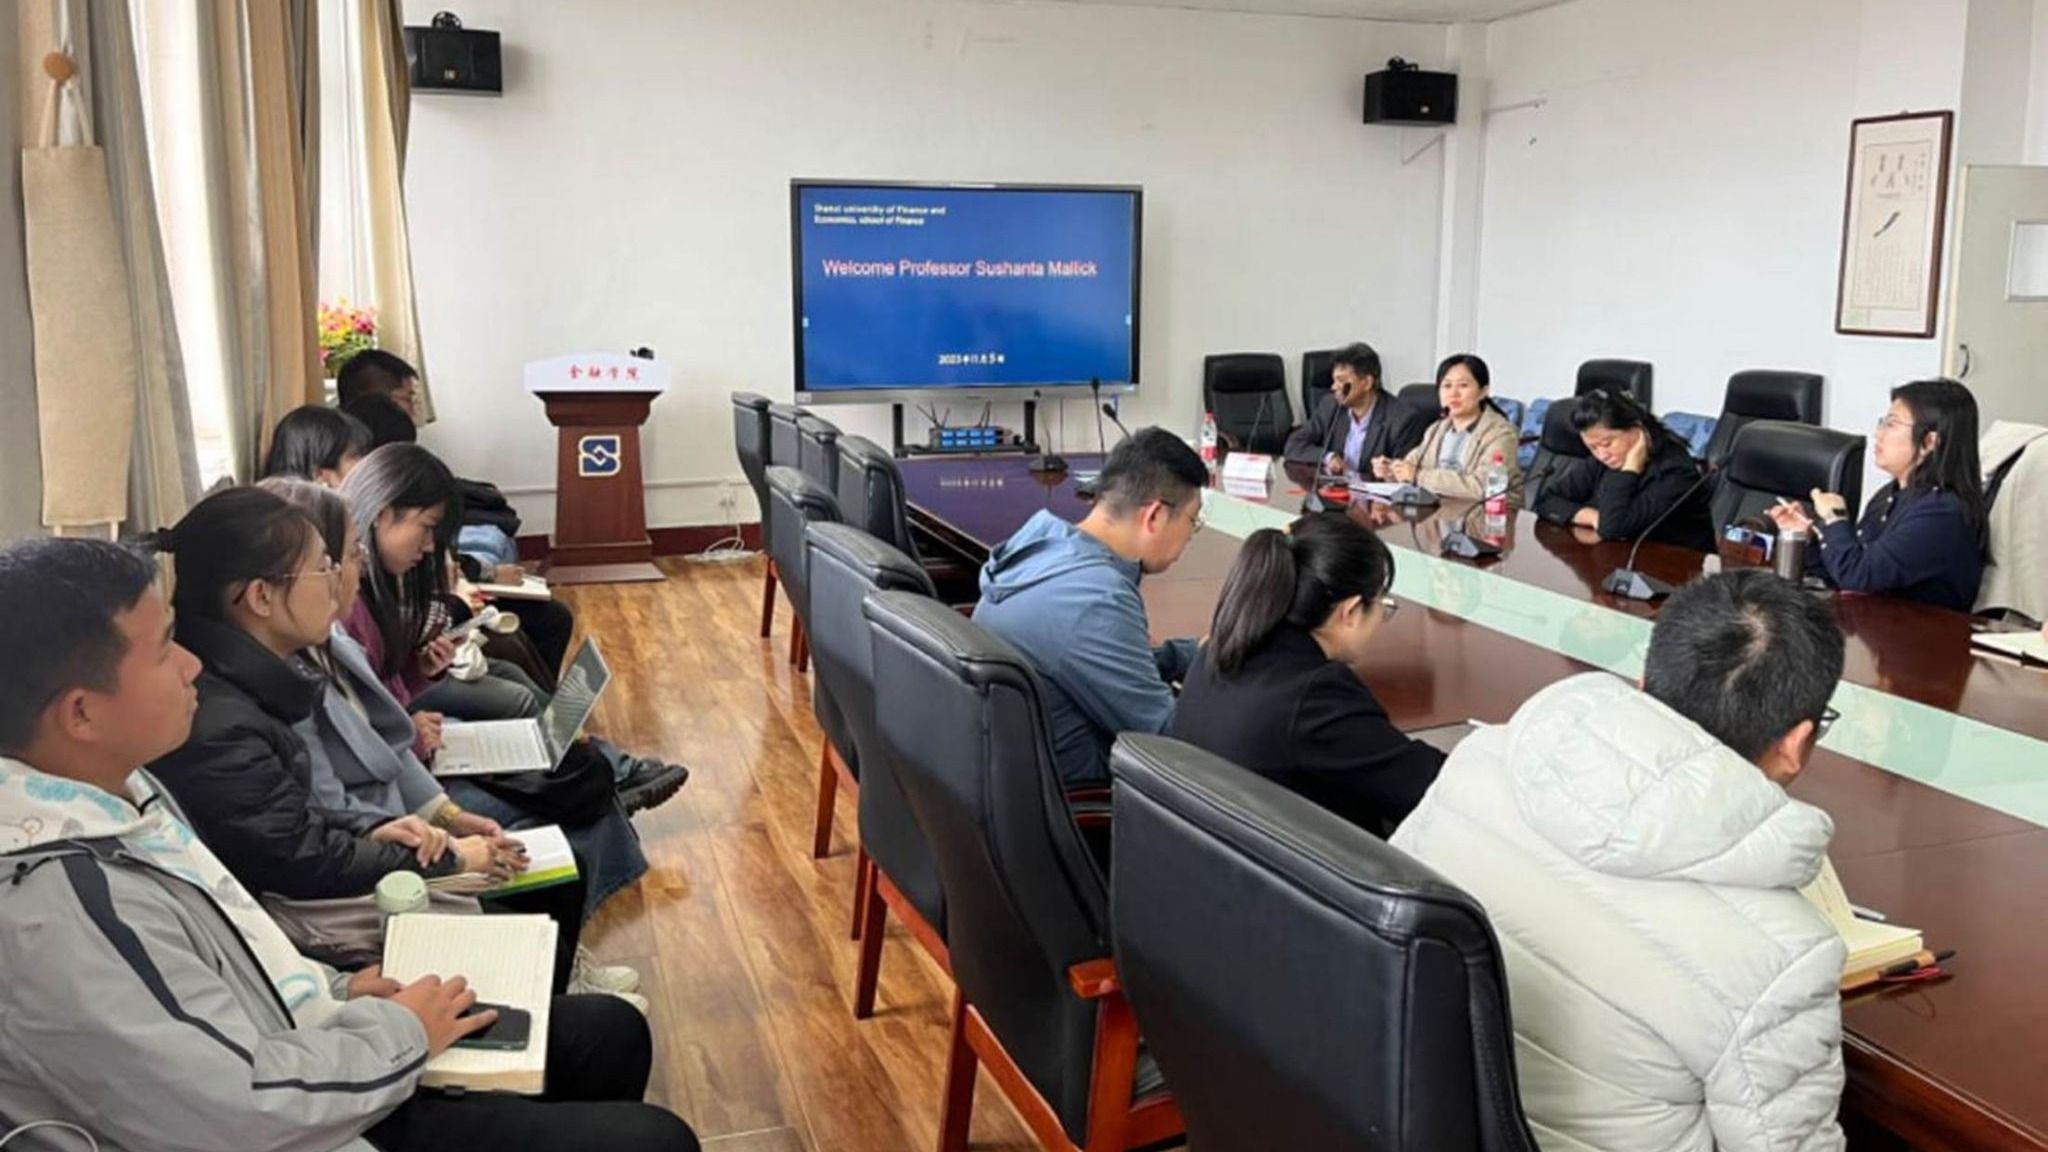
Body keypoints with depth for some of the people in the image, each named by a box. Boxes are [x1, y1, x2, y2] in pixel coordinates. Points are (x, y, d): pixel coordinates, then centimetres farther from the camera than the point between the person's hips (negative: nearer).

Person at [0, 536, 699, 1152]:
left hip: (307, 1051, 9)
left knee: (611, 1032, 10)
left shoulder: (110, 788, 0)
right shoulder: (61, 905, -31)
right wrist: (399, 1031, -13)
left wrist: (333, 992, 4)